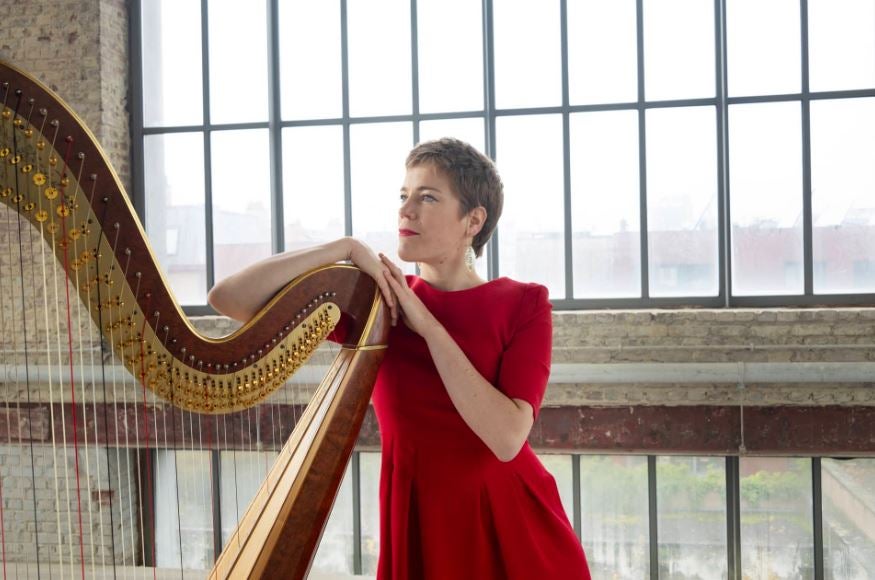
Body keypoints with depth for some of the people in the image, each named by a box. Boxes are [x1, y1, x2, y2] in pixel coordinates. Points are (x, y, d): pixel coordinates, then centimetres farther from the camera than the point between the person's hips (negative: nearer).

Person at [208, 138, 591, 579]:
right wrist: (347, 248, -15)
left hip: (513, 523, -1)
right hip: (419, 523, 1)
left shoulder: (523, 304, -7)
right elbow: (227, 299, -11)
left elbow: (506, 438, -20)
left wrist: (429, 326, -18)